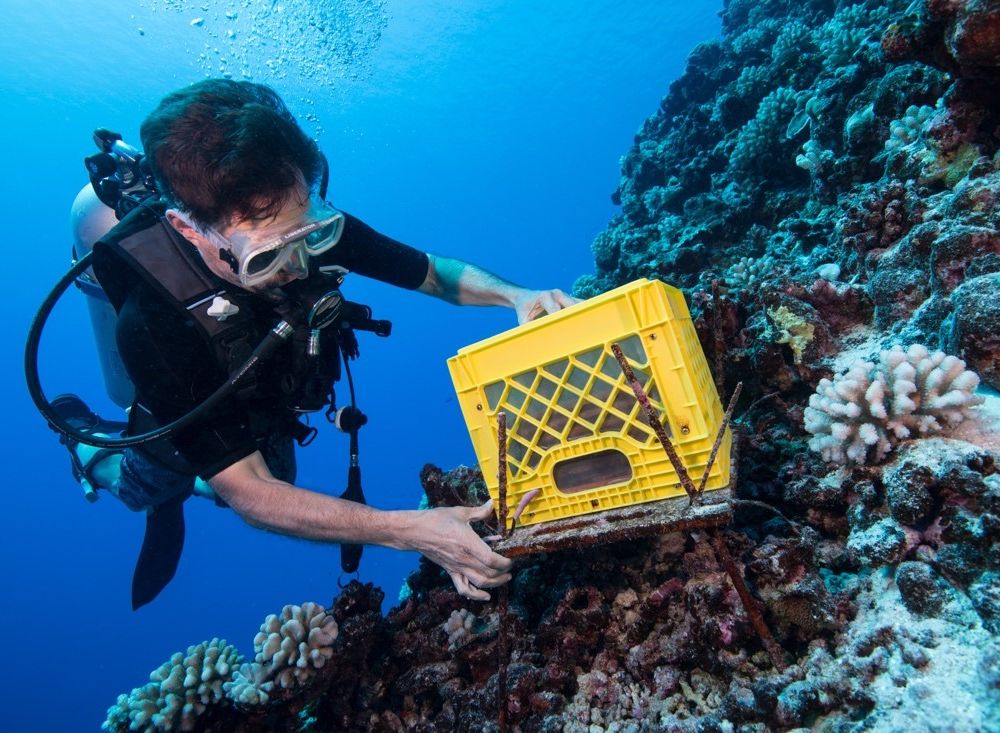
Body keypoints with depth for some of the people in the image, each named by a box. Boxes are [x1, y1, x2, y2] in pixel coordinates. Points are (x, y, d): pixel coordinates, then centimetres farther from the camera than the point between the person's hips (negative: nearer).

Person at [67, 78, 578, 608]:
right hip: (181, 428, -3)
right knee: (143, 491, 31)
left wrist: (514, 295, -38)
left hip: (272, 416, 3)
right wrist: (409, 531, -51)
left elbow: (434, 271, -18)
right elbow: (247, 492, -40)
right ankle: (85, 434, 58)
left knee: (281, 486, 32)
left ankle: (188, 487, 56)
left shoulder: (307, 226, -34)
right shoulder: (153, 324, -44)